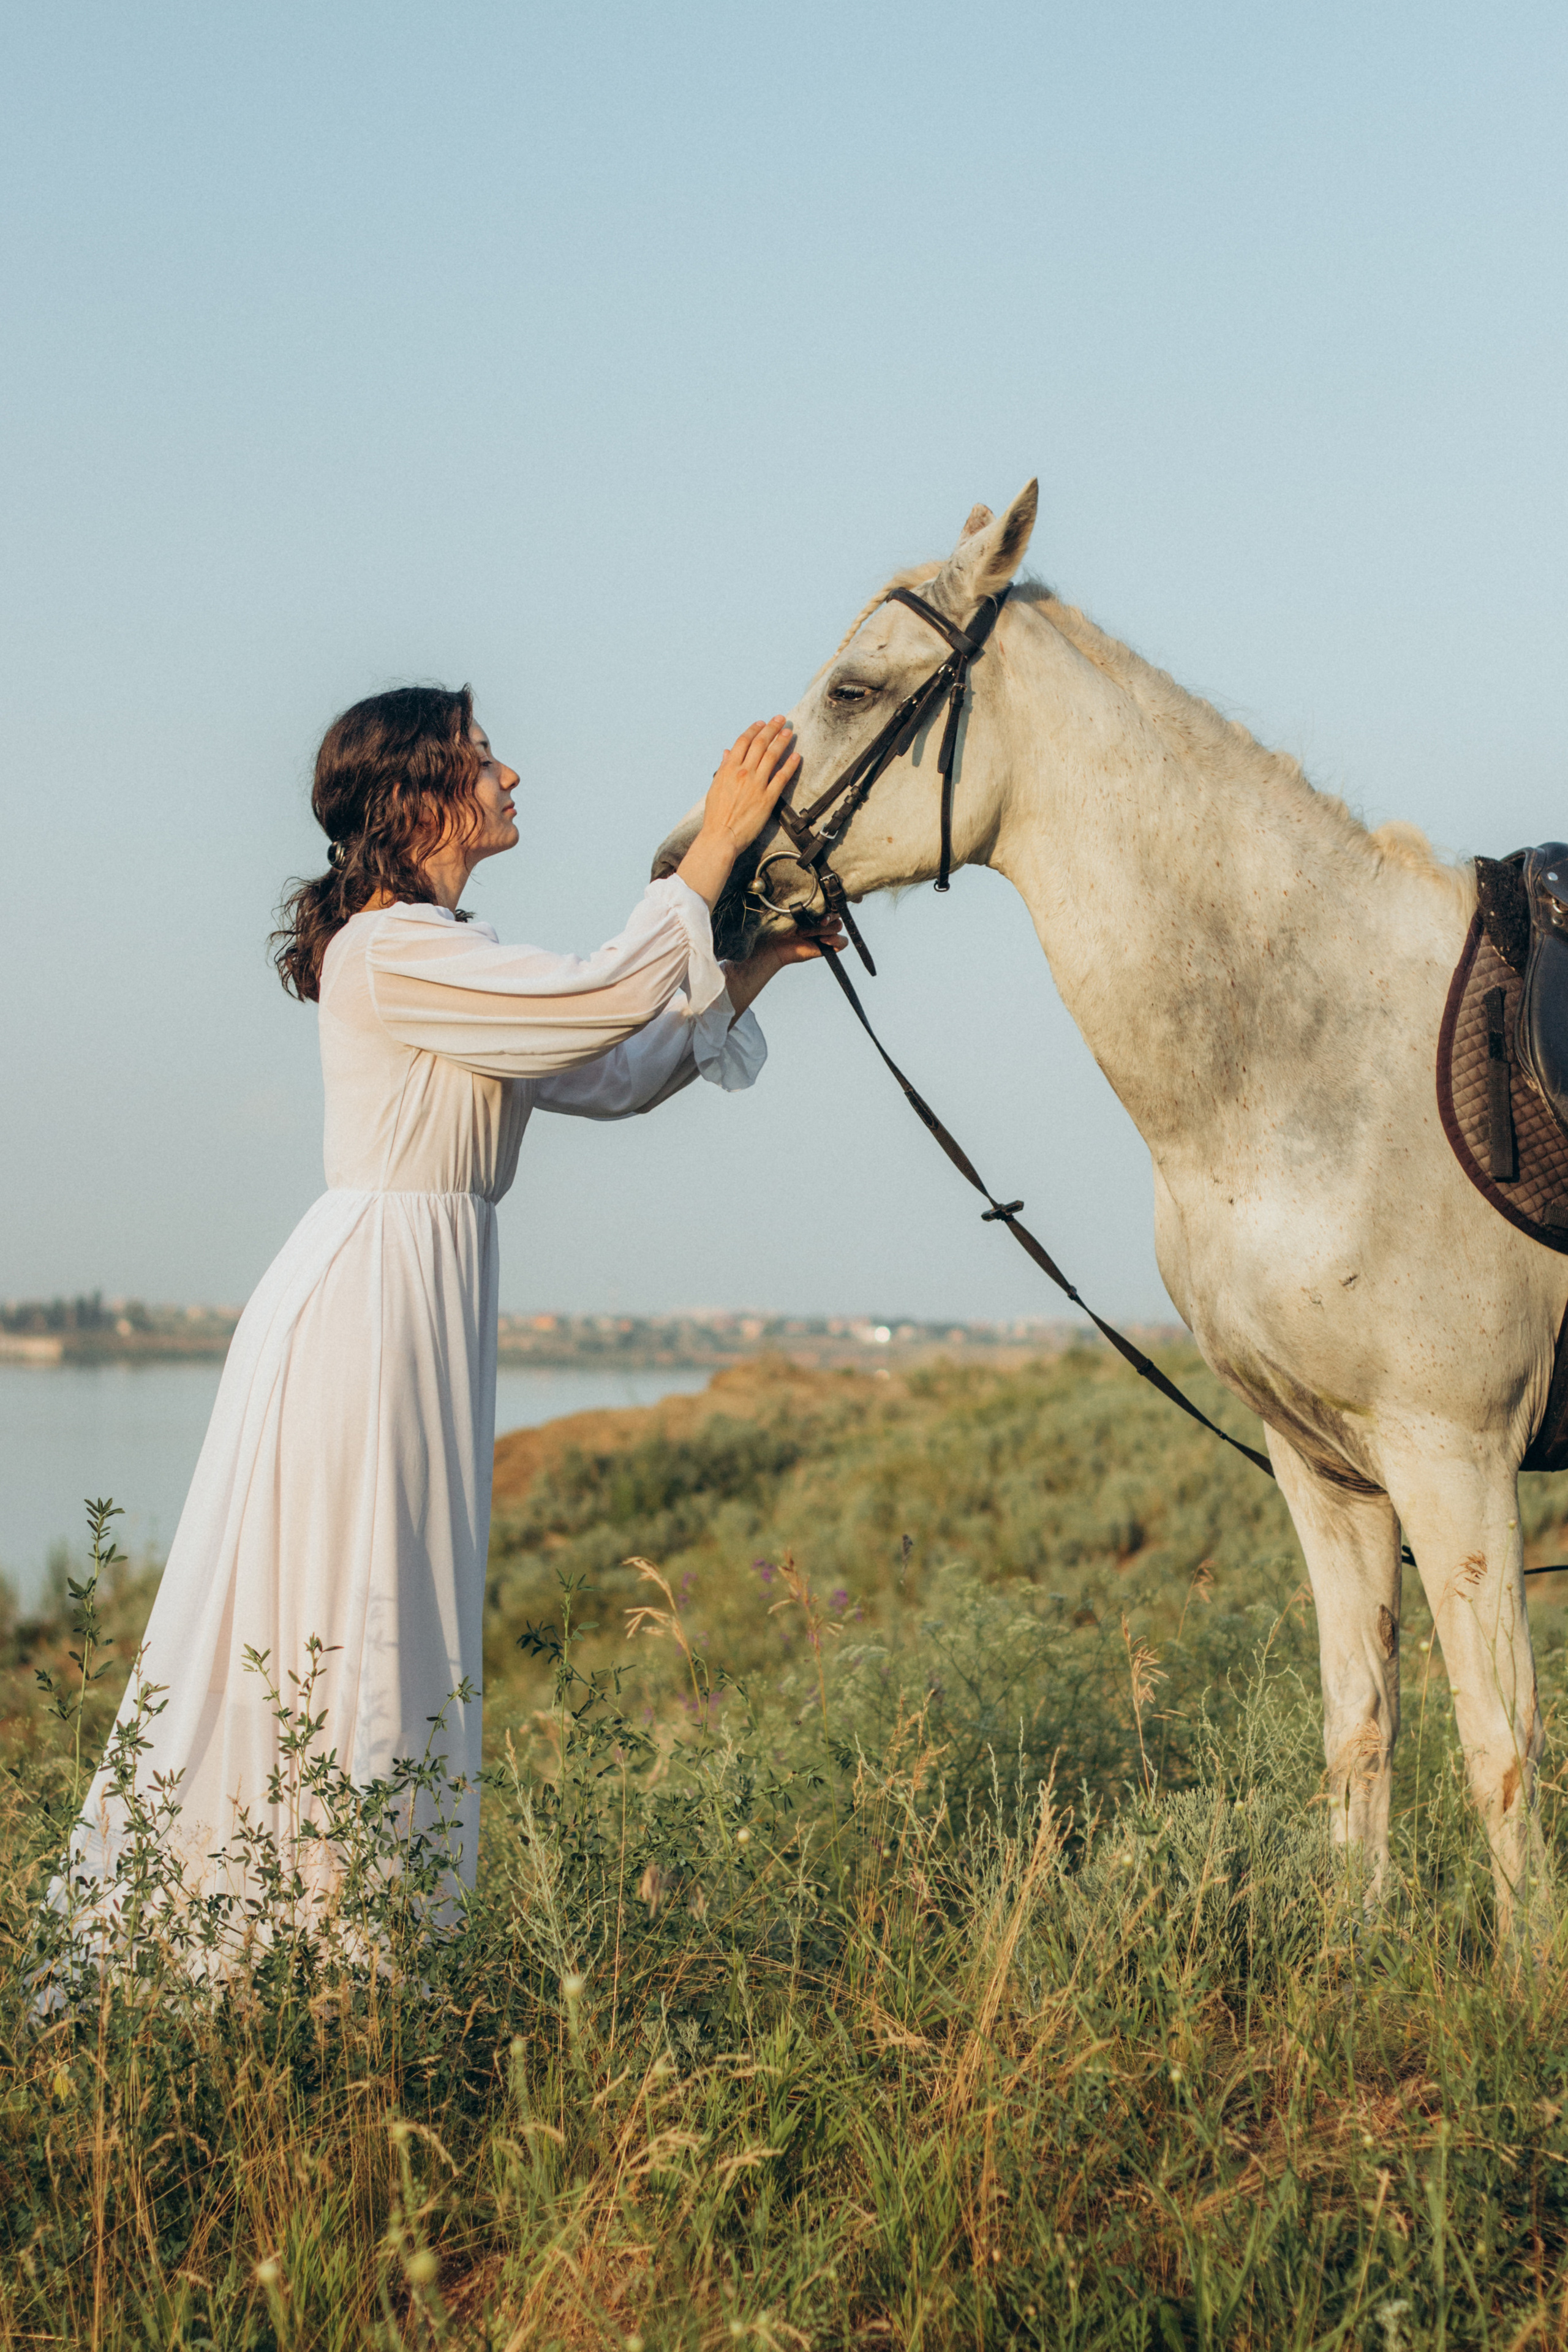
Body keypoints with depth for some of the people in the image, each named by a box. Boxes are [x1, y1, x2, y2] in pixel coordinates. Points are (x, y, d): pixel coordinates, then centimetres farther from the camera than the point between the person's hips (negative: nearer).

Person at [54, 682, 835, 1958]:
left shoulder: (449, 957, 17)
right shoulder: (388, 954, -14)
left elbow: (611, 1077, 17)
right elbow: (610, 999, -20)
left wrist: (758, 968, 12)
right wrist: (718, 842, -13)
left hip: (424, 1299, 10)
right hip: (368, 1294, -10)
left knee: (399, 1621, 11)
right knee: (345, 1624, -5)